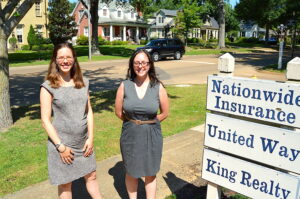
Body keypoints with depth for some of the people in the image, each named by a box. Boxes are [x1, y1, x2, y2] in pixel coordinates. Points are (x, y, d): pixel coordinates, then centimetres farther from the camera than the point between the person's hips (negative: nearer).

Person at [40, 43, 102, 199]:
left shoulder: (82, 82, 2)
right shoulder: (48, 86, -11)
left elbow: (89, 111, 5)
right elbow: (45, 120, -12)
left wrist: (90, 138, -1)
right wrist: (60, 146, -14)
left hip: (83, 142, 4)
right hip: (61, 143, -3)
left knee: (91, 176, 16)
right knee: (65, 183, 13)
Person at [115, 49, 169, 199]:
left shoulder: (158, 87, -8)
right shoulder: (125, 86, -7)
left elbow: (164, 113, 1)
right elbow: (118, 112, 1)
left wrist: (148, 123, 3)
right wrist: (133, 123, 4)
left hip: (151, 135, 0)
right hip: (130, 135, 1)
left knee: (150, 174, 14)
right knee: (131, 172, 16)